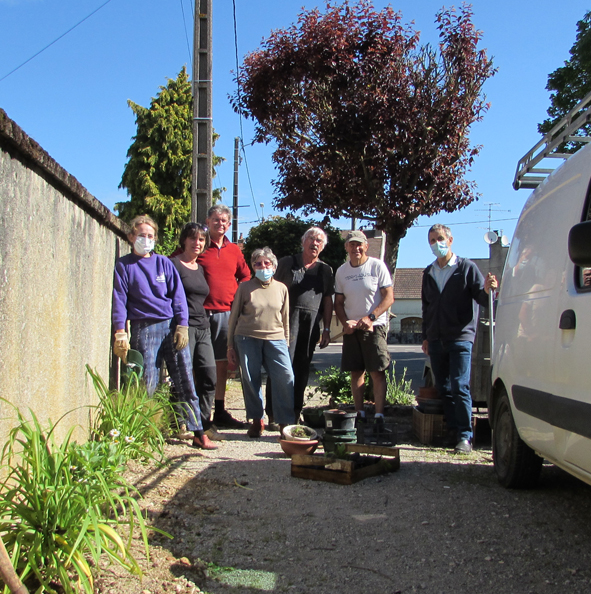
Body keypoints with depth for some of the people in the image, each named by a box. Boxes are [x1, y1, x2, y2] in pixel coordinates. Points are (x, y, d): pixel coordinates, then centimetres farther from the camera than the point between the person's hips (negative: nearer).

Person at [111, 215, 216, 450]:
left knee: (185, 381, 0)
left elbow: (178, 296, 9)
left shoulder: (164, 263, 12)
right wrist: (120, 333, -8)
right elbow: (119, 300, 1)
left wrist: (182, 325, -1)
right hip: (144, 329, -2)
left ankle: (198, 433, 3)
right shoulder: (124, 265, 6)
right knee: (147, 385, -2)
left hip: (172, 326, 2)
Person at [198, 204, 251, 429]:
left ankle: (220, 412, 17)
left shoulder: (234, 250, 14)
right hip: (202, 313, -5)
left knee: (222, 363, 9)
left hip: (226, 313, 5)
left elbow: (245, 276, 24)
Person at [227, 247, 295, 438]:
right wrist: (230, 346, 5)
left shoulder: (281, 288, 9)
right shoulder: (245, 288, 3)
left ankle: (285, 422, -1)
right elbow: (233, 317, 7)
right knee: (250, 380, 2)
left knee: (286, 378, -11)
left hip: (275, 339, 1)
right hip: (247, 338, -1)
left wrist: (285, 343, 14)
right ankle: (257, 420, 19)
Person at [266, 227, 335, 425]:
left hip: (311, 325, 3)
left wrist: (326, 329, 7)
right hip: (286, 321, -3)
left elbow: (328, 300, 13)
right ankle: (274, 414, -4)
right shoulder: (287, 263, 7)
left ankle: (295, 413, 16)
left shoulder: (325, 270, 14)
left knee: (302, 370, 7)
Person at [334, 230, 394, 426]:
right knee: (356, 372, 6)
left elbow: (389, 297, -7)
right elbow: (338, 302, 12)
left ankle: (379, 416, -5)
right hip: (351, 328, 4)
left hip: (375, 327, -4)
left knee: (377, 372, -7)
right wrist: (345, 322, -6)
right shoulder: (341, 271, 8)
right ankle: (360, 415, 13)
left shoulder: (377, 266, -4)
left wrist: (370, 318, -16)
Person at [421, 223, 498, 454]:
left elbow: (481, 298, -6)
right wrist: (426, 337, 20)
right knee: (444, 389, 7)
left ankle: (465, 437, -9)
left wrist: (487, 290, -29)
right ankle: (453, 432, 14)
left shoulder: (466, 267, 1)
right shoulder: (429, 273, 17)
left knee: (460, 387, -12)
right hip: (436, 340, 6)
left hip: (460, 338, -6)